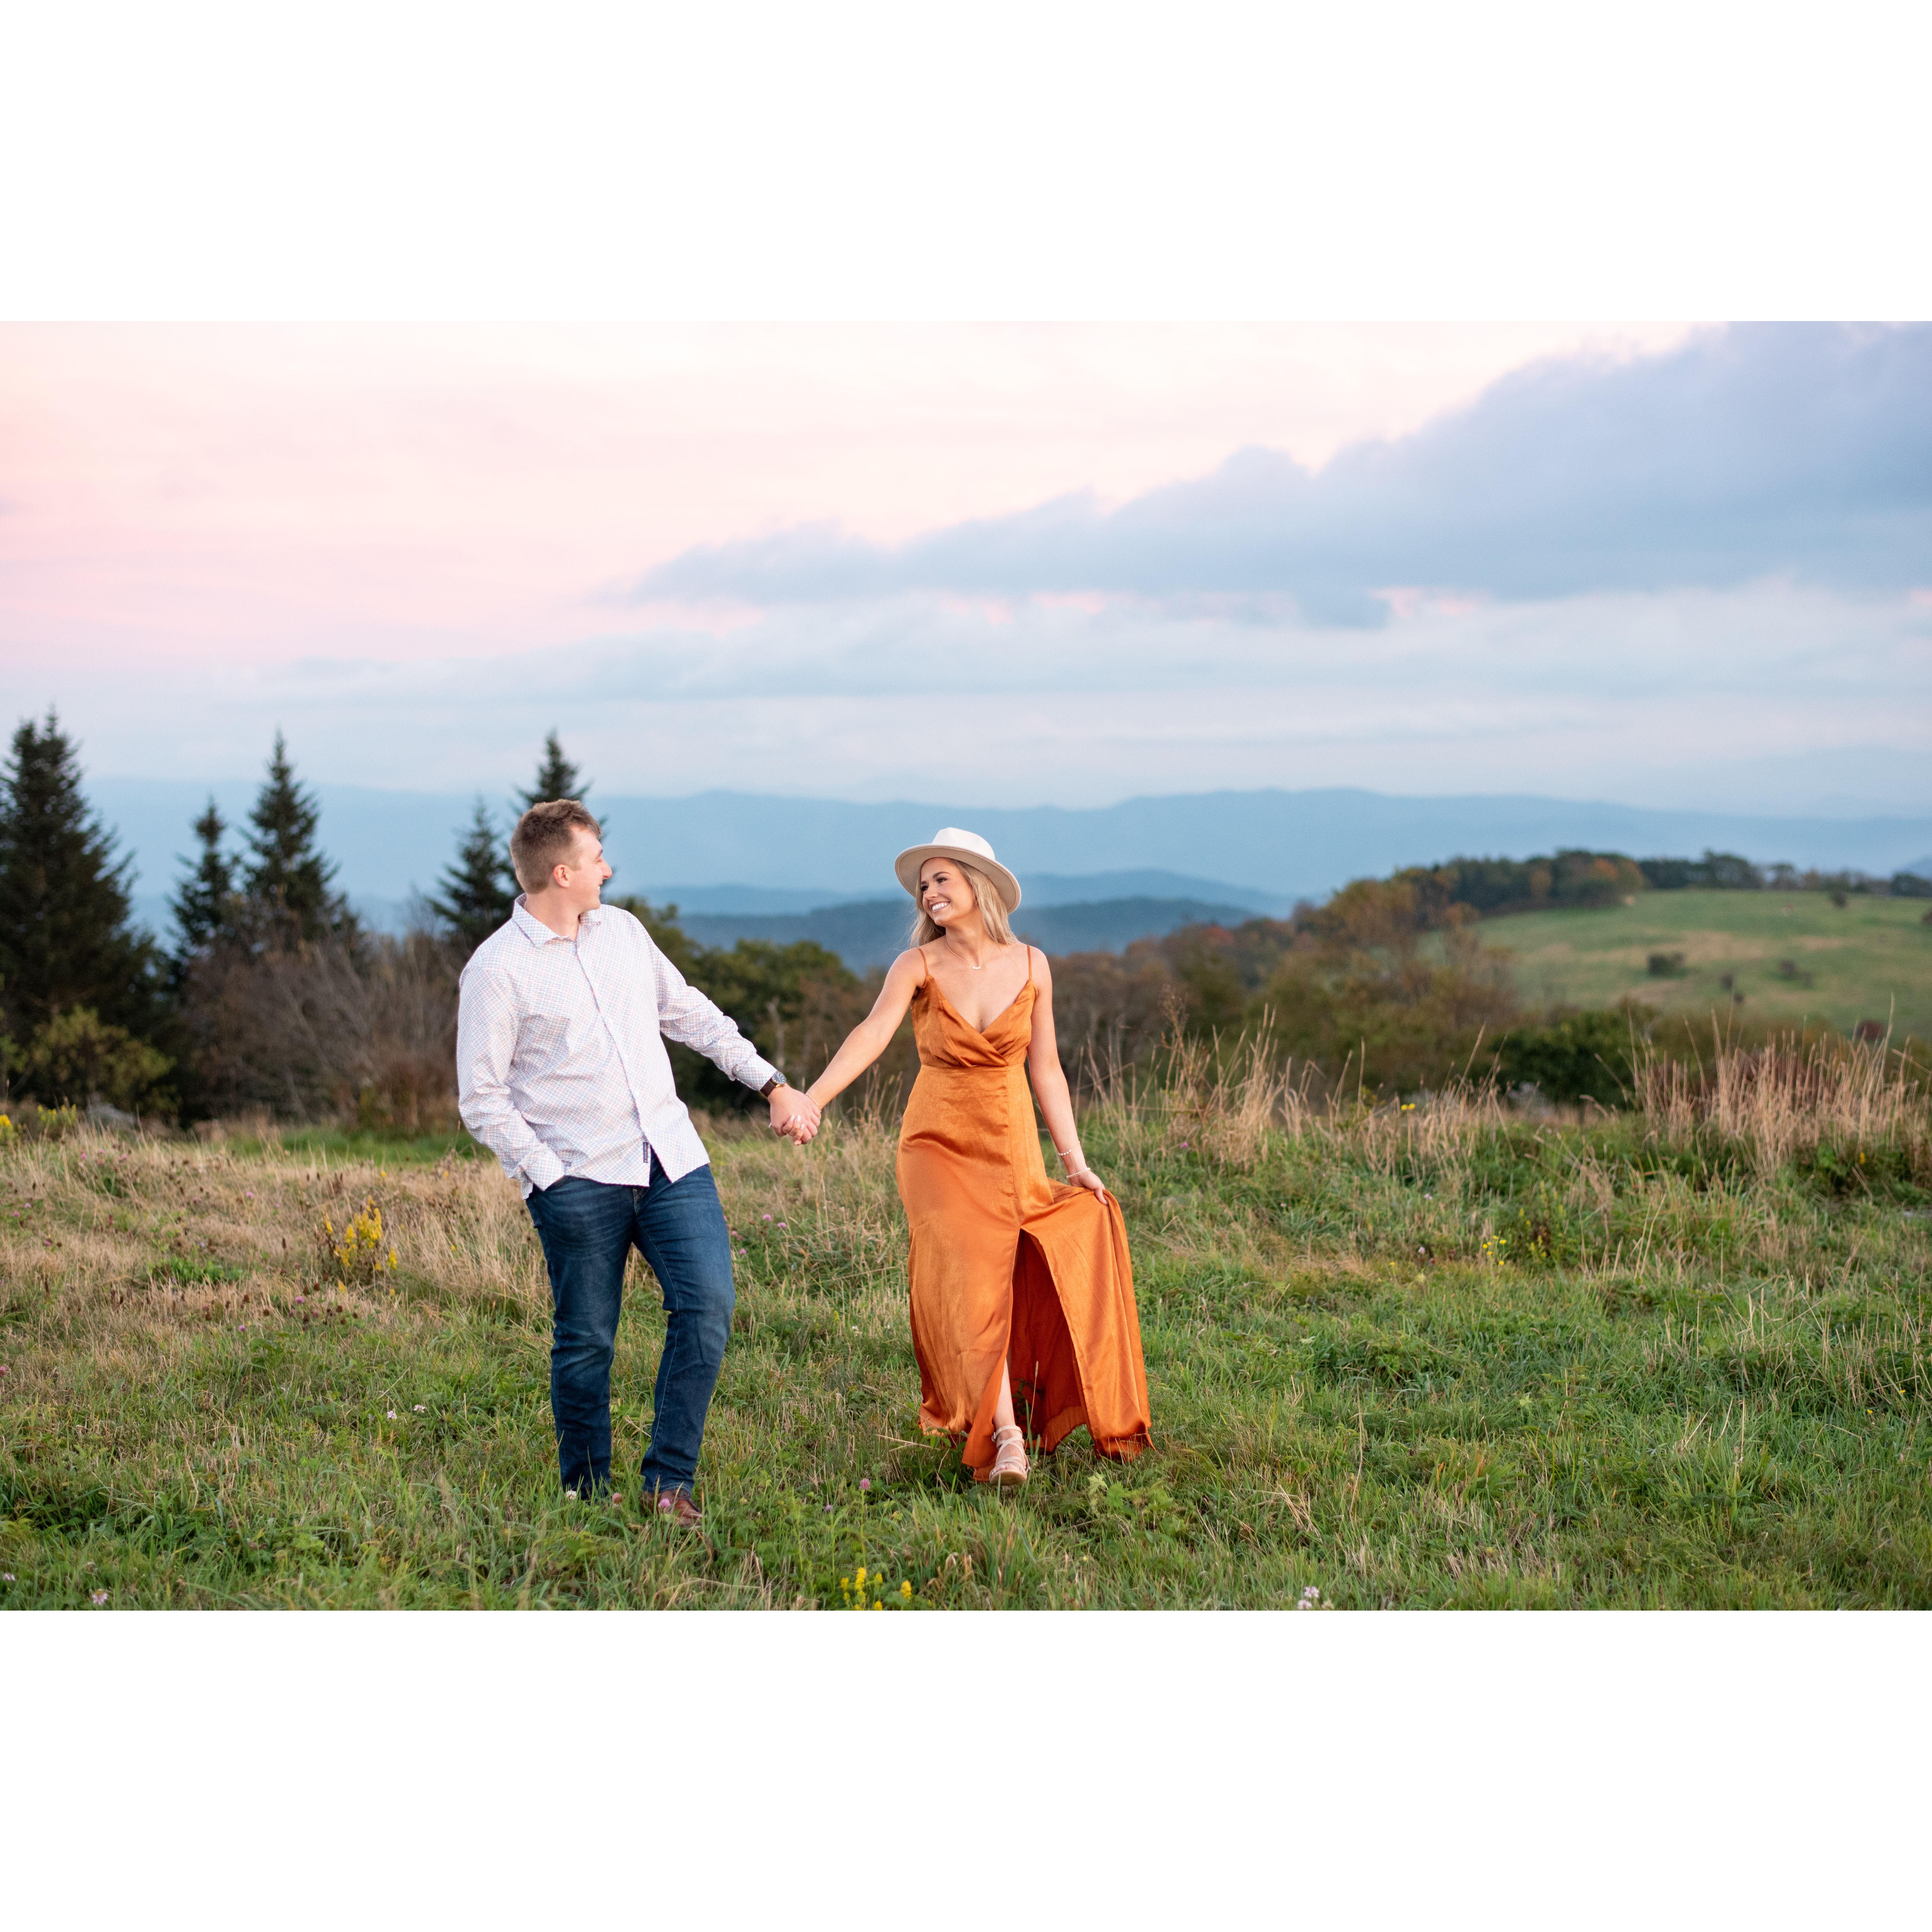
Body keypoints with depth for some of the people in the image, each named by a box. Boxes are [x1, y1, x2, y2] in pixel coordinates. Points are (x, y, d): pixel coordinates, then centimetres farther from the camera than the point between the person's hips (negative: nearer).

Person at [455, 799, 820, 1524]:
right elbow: (481, 1099, -5)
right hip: (580, 1182, -5)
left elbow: (690, 1013, 23)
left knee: (707, 1303, -9)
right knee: (586, 1341, 1)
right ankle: (587, 1492, 19)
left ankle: (669, 1482, 1)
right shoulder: (497, 970, -6)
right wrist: (548, 1177, -12)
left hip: (671, 1159, 5)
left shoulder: (622, 930, 13)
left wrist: (772, 1083, 20)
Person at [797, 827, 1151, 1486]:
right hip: (940, 1142, -2)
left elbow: (1046, 1068, 5)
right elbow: (872, 1034, -25)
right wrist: (811, 1098, -42)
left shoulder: (1031, 965, 0)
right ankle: (1005, 1436, -18)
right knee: (973, 1283, -14)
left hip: (1013, 1147, 3)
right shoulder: (917, 967, -8)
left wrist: (1075, 1160, 3)